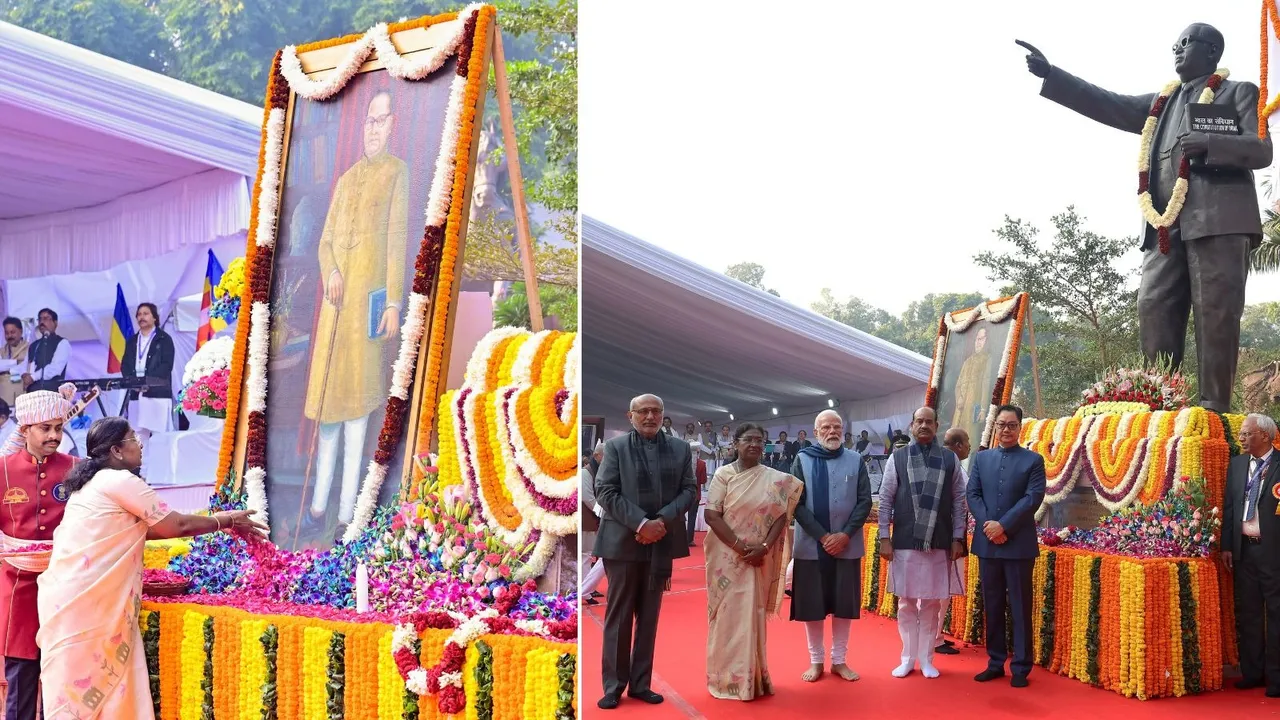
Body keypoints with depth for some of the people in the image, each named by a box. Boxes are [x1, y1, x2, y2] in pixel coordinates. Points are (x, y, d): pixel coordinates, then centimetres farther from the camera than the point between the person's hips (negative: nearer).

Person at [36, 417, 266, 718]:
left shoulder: (93, 482, 18)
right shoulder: (120, 481, -11)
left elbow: (146, 528, 20)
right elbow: (176, 525, -9)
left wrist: (215, 522, 18)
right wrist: (226, 521, 6)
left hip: (72, 596, 9)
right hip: (83, 600, -9)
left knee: (76, 685, 12)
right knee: (85, 683, -3)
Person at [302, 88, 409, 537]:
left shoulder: (397, 172, 0)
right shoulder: (345, 179, 18)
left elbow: (397, 239, -7)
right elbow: (325, 240, 17)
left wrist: (394, 303, -13)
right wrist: (329, 273, -5)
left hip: (368, 300, -6)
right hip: (335, 300, 6)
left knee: (357, 402, -3)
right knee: (328, 400, 9)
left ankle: (346, 513, 4)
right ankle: (319, 504, 18)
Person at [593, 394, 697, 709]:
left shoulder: (680, 448, 9)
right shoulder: (615, 446, 0)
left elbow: (689, 489, 4)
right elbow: (605, 492, -8)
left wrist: (662, 519, -12)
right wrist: (641, 523, -17)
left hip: (661, 542, 3)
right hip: (623, 541, -3)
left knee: (649, 617, 10)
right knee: (618, 617, 2)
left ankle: (640, 684, 18)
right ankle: (613, 685, 11)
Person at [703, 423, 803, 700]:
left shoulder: (775, 479, 3)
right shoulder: (723, 475, -4)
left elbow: (781, 516, 0)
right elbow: (712, 515, -11)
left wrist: (764, 547, -14)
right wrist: (741, 546, -16)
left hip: (760, 559, 2)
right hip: (728, 556, -2)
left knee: (752, 615, 8)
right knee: (729, 615, 2)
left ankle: (752, 677, 18)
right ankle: (728, 678, 11)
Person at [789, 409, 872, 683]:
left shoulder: (856, 461, 4)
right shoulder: (802, 460, 0)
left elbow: (865, 502, 0)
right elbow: (797, 503, -5)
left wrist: (845, 534, -12)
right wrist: (822, 536, -13)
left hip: (847, 545, 1)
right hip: (811, 545, -1)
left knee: (844, 603, 6)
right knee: (812, 604, 4)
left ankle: (839, 660, 19)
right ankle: (816, 660, 17)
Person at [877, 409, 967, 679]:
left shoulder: (950, 459, 3)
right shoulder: (897, 458, 1)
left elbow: (959, 501, 5)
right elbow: (886, 500, 1)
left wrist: (958, 538, 1)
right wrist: (884, 538, -3)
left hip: (939, 543, 0)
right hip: (904, 542, 0)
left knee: (931, 604, 8)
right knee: (906, 603, 7)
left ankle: (926, 659, 19)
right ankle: (908, 658, 20)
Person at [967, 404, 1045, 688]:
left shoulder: (1033, 460, 1)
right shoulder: (981, 458, 11)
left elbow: (1033, 498, -9)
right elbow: (972, 494, 4)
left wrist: (1003, 525, -16)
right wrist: (988, 525, -11)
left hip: (1019, 544, -3)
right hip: (987, 543, 3)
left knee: (1020, 607, 2)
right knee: (992, 606, 9)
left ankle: (1020, 667, 10)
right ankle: (995, 662, 18)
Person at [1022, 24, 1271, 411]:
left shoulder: (1239, 92, 13)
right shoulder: (1159, 103, 28)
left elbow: (1262, 150, 2)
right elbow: (1106, 104, 22)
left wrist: (1209, 143, -16)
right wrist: (1050, 74, 14)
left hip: (1219, 219, -5)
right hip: (1166, 225, 5)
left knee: (1215, 314, -10)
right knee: (1154, 310, -6)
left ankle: (1213, 410, -11)